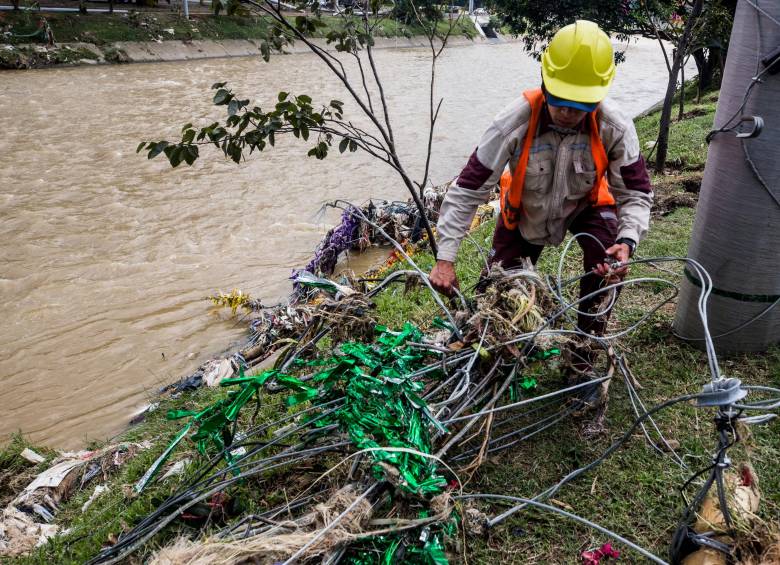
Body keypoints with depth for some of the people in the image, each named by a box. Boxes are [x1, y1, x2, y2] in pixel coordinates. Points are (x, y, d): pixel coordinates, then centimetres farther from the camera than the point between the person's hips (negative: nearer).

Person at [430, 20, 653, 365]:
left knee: (608, 257, -30)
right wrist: (445, 259, -34)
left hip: (585, 206, 0)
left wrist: (627, 240, -42)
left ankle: (590, 335, -4)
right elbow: (467, 190, -30)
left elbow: (635, 193, -20)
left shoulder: (615, 128, -29)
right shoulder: (514, 123, -34)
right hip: (524, 213, 0)